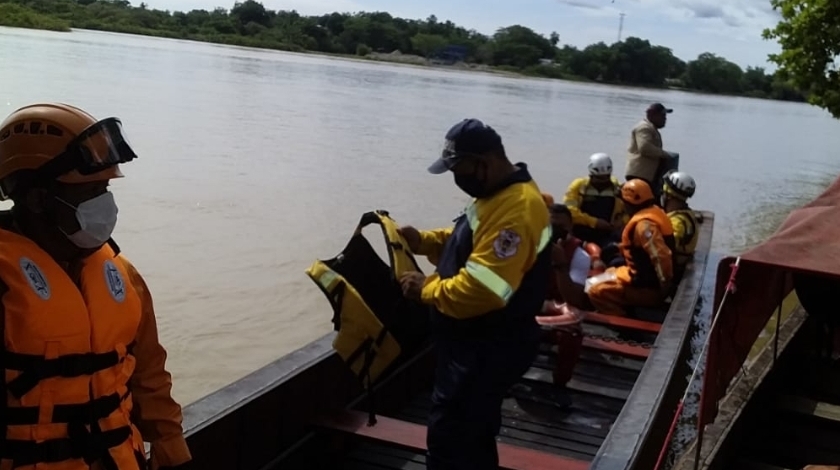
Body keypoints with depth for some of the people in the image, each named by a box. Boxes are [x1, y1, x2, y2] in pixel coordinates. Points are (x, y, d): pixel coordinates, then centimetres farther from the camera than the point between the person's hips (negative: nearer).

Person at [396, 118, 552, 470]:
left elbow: (481, 289, -33)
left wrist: (426, 289, -19)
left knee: (449, 435, -3)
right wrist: (423, 241, 4)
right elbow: (468, 242, 20)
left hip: (488, 348, -11)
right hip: (479, 341, 11)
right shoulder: (499, 194, 7)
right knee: (474, 429, 24)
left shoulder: (514, 209, -27)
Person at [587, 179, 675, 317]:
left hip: (647, 287, -11)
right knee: (609, 274, 27)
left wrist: (664, 287, -23)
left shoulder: (644, 224, -25)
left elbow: (660, 257, -33)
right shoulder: (654, 212, 7)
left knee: (596, 292, -12)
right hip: (647, 279, 11)